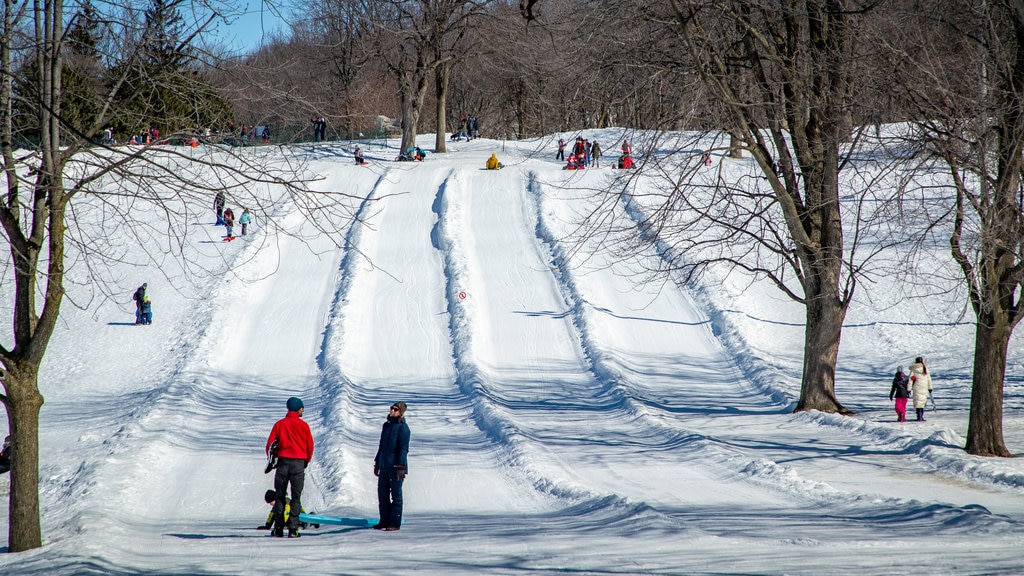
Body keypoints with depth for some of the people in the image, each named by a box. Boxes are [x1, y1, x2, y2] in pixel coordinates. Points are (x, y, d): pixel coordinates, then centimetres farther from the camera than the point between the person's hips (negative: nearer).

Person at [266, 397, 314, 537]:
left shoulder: (279, 424, 3)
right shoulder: (303, 425, 0)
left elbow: (270, 444, 2)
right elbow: (310, 446, 4)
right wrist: (306, 461, 21)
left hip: (283, 462, 1)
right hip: (299, 463, -1)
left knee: (280, 497, 8)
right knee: (296, 497, 2)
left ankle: (279, 529, 4)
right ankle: (293, 529, -8)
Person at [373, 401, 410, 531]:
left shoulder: (403, 428, -8)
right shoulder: (386, 425, 15)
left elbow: (404, 449, -13)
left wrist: (401, 467, -19)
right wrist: (377, 463, 20)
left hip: (396, 466, -8)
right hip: (384, 466, 8)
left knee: (396, 495, -3)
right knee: (382, 493, 9)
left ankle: (395, 523, 0)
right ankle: (384, 521, 16)